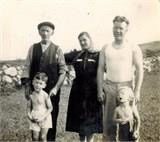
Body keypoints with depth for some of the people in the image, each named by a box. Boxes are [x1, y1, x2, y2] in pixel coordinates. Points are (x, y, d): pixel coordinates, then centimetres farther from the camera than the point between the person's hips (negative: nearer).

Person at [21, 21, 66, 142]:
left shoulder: (57, 50, 2)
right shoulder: (33, 48, 7)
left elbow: (63, 71, -2)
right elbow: (28, 68, 5)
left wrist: (56, 88, -10)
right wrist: (27, 86, -3)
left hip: (52, 91, -1)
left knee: (52, 118, 6)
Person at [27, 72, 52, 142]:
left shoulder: (45, 95, -13)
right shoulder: (31, 95, -4)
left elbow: (50, 108, -8)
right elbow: (29, 107, 8)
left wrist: (43, 117, -14)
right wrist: (29, 115, -9)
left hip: (44, 118, -2)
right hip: (34, 119, 2)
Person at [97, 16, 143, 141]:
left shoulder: (134, 48, 0)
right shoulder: (106, 48, 9)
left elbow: (139, 70, -3)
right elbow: (100, 69, 8)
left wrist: (137, 91, -11)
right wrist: (100, 90, 1)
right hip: (109, 87, 2)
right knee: (108, 120, 4)